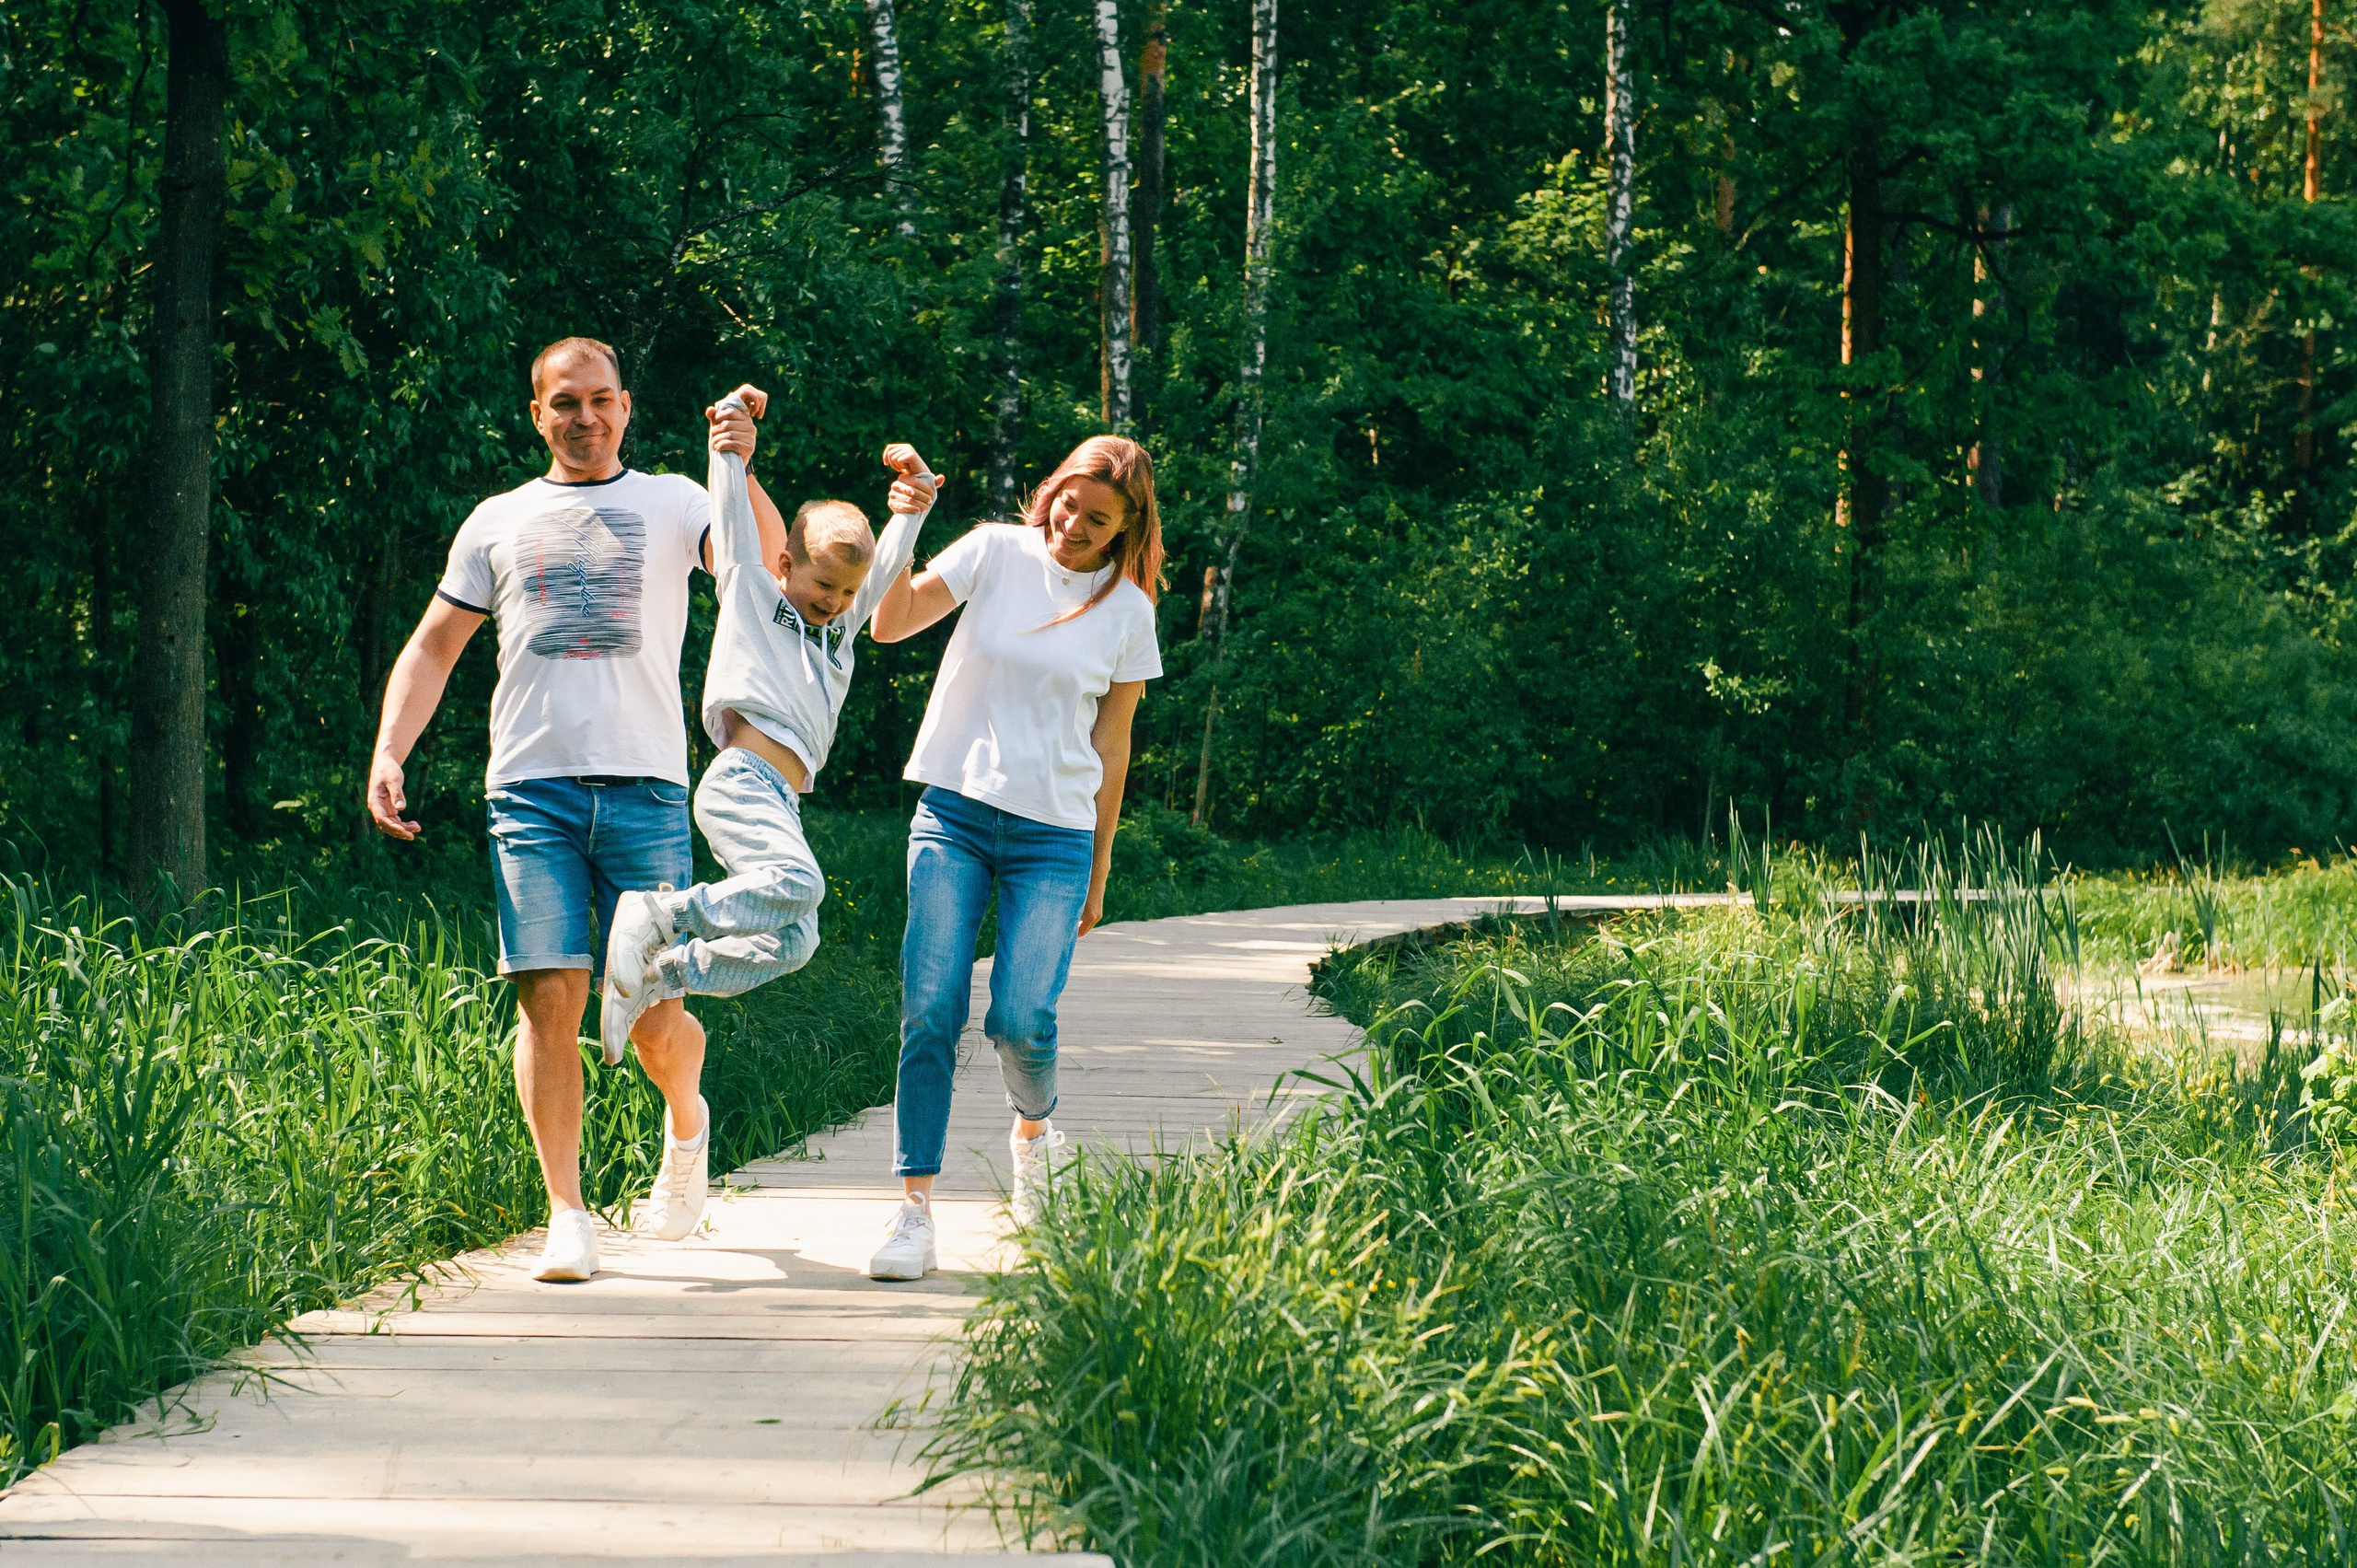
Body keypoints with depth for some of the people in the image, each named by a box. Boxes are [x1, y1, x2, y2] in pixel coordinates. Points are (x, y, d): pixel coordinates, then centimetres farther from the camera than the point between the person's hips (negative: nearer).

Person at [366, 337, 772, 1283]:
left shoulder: (670, 504, 12)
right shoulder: (499, 523, 17)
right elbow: (433, 648, 20)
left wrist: (739, 475, -21)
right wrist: (388, 753, 7)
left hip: (645, 786, -1)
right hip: (531, 787, 1)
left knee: (654, 1018, -3)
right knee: (550, 999, -8)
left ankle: (686, 1117, 31)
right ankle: (567, 1216, -2)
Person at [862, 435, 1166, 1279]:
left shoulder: (1128, 612, 4)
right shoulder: (997, 552, 1)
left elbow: (1110, 745, 9)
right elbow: (891, 624, -7)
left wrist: (1098, 874, 12)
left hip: (1054, 835, 0)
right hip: (953, 813, 0)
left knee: (1020, 1019, -13)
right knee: (930, 1010, -11)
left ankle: (1034, 1128, 21)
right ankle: (914, 1208, -6)